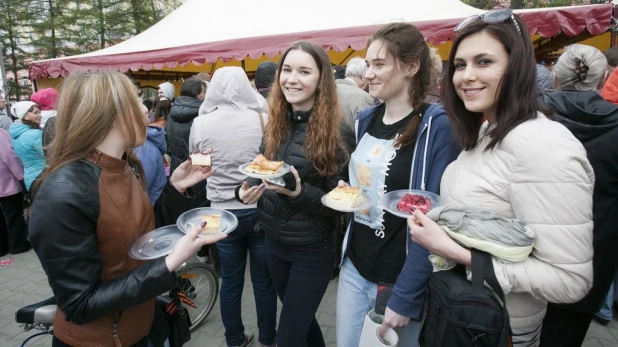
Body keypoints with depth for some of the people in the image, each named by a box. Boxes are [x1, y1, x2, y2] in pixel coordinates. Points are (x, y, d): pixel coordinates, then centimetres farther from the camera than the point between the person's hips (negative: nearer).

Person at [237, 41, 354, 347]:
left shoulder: (338, 134, -17)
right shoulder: (274, 126, -1)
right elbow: (260, 175, 9)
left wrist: (299, 191, -30)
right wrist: (247, 190, -13)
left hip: (312, 251, -6)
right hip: (274, 243, 6)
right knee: (301, 319, 27)